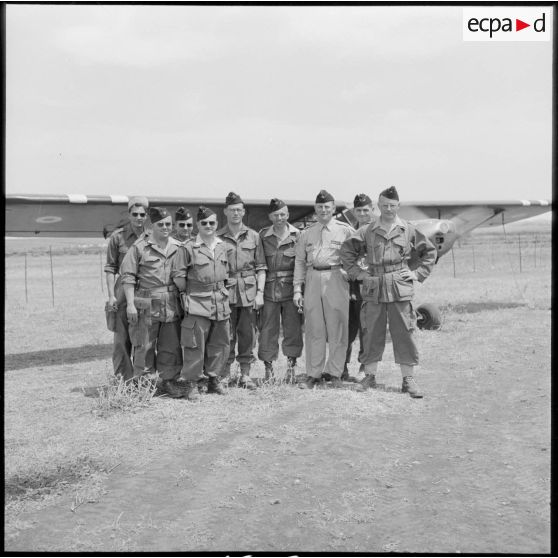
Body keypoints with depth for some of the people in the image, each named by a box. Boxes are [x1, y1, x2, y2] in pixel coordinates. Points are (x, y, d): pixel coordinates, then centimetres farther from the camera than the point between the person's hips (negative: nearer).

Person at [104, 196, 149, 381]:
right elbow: (110, 268, 0)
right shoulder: (117, 236, 0)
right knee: (122, 338, 0)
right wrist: (111, 295, -8)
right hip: (124, 292, -2)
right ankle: (123, 378, 8)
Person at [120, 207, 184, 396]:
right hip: (146, 304, -3)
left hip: (172, 304, 4)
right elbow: (128, 276, -4)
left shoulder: (178, 247, 9)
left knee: (171, 345, 7)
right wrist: (130, 303, -10)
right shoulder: (139, 247, -2)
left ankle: (168, 380, 18)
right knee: (144, 346, 3)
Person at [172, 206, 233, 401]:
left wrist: (222, 289, 14)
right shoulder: (188, 248, -7)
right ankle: (190, 383, 4)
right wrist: (189, 293, -1)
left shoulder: (224, 248, 9)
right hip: (198, 304, -5)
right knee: (195, 344, -4)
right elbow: (177, 275, -5)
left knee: (220, 343, 10)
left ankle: (213, 379, 24)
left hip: (221, 302, 6)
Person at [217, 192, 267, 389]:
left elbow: (260, 267, 8)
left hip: (248, 292, 1)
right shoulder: (217, 238, 5)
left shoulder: (253, 236, 9)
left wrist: (260, 292, -1)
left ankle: (245, 375, 11)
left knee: (247, 335, 3)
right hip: (226, 292, -1)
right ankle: (224, 375, 9)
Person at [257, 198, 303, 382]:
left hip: (291, 287, 0)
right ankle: (268, 367, 11)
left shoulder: (297, 235, 3)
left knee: (293, 328, 3)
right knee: (268, 328, 2)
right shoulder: (263, 236, 6)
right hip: (269, 288, 1)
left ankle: (291, 366, 14)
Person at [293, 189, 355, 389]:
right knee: (313, 329, 4)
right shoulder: (306, 233, 14)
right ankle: (313, 374, 11)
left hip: (336, 280, -2)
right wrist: (297, 289, 8)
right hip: (312, 280, 3)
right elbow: (299, 261, 14)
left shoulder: (345, 230, 5)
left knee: (337, 329, 0)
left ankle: (335, 374, 10)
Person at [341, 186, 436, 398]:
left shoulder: (409, 231, 6)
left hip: (401, 290, -1)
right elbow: (346, 251, 13)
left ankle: (408, 380, 7)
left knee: (404, 334, 0)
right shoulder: (366, 232, 6)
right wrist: (357, 273, 5)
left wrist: (418, 273, 6)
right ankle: (369, 376, 18)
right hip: (373, 290, 1)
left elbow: (430, 251, 15)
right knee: (371, 334, 5)